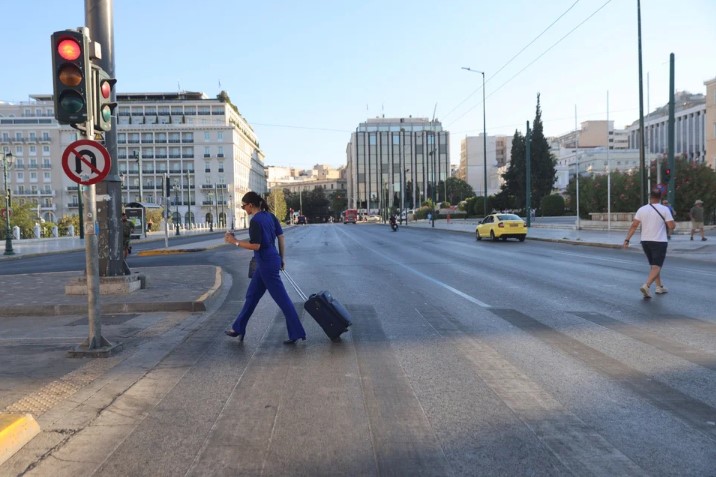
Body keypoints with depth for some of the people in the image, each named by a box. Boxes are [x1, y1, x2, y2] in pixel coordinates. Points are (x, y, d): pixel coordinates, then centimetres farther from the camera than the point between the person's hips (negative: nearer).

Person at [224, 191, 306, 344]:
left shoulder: (255, 221, -16)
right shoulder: (270, 216, 9)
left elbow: (255, 246, -20)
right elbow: (281, 237, 11)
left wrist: (235, 241, -12)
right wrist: (282, 258, 17)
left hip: (266, 264, -9)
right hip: (272, 260, 9)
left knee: (282, 298, -4)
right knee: (252, 295, 17)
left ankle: (296, 333, 2)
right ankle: (238, 329, 26)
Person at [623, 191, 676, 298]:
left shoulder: (642, 209, 2)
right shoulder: (664, 209, -7)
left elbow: (634, 225, -3)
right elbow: (672, 226, -11)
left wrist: (627, 239, -3)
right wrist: (670, 221, 11)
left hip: (645, 241, 4)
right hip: (659, 242, -4)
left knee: (653, 265, 19)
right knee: (656, 267, -5)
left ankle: (660, 287, 26)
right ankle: (646, 286, -24)